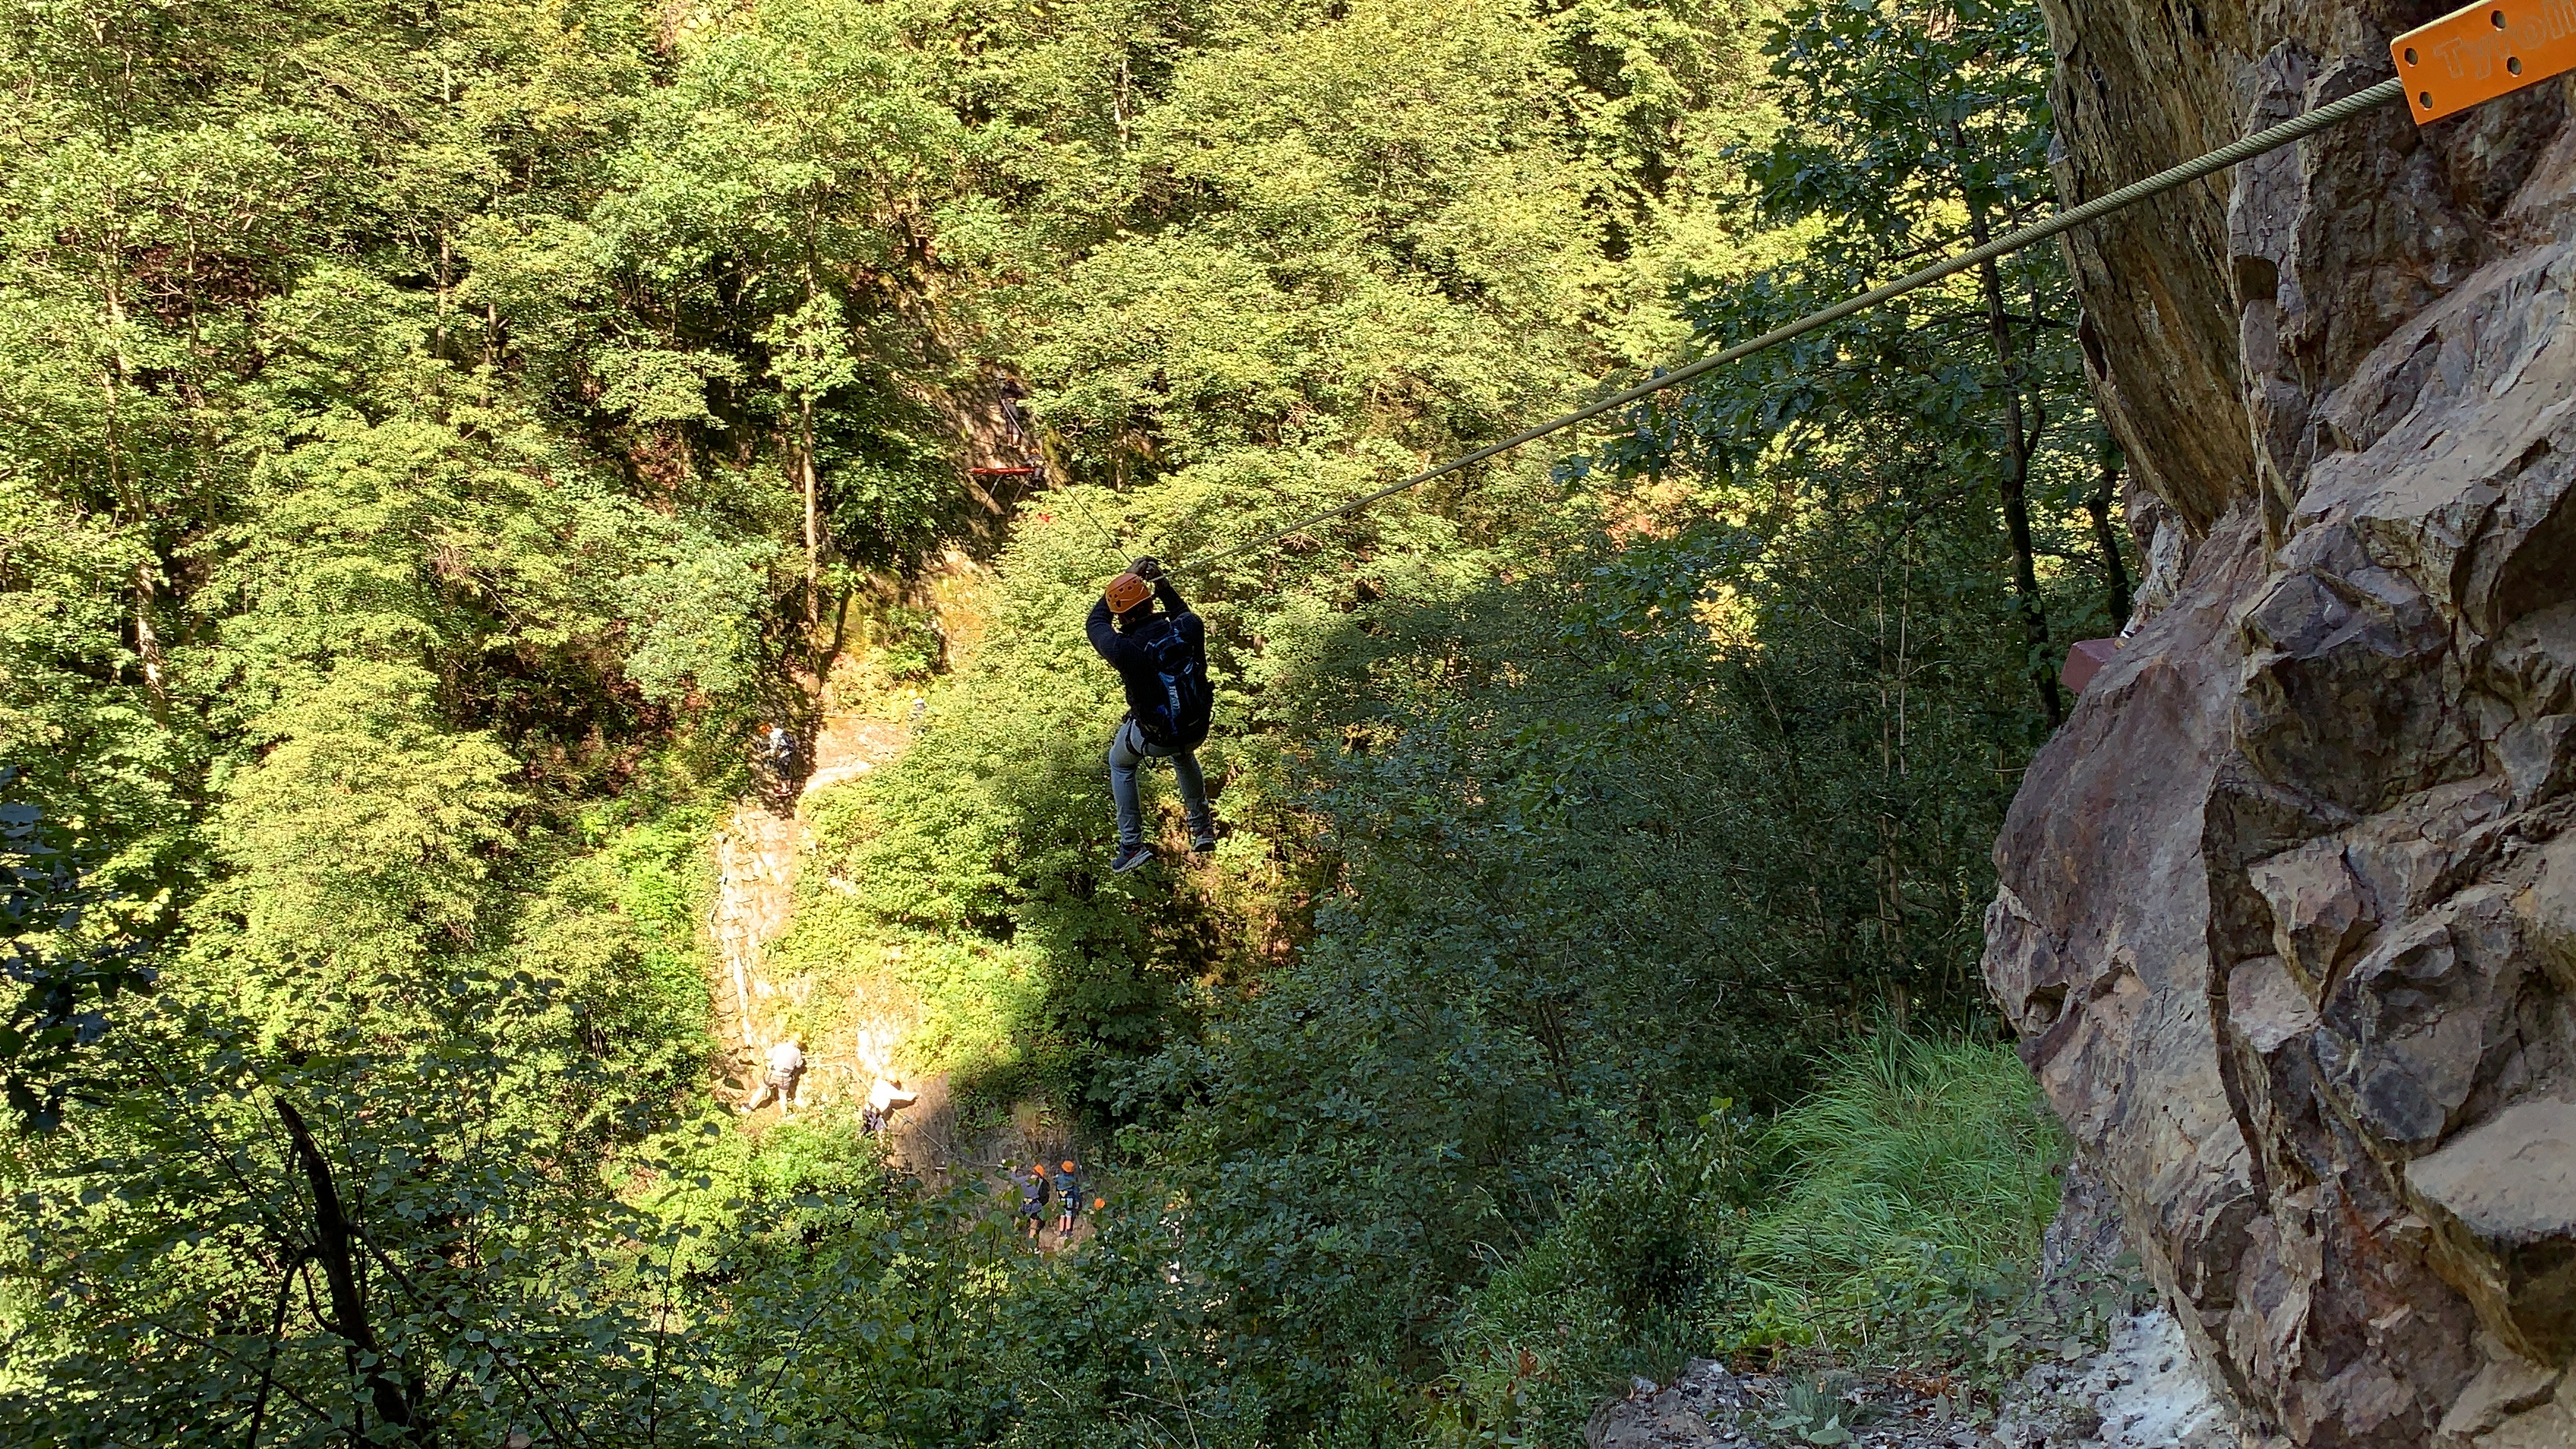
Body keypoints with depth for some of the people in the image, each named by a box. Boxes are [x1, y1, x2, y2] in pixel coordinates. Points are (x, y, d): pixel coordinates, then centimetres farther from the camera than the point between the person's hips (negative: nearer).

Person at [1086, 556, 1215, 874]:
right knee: (1182, 754, 40)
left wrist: (1127, 576, -2)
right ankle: (1202, 828, 47)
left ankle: (1132, 846, 30)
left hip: (1152, 738, -4)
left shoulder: (1125, 650, -30)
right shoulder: (1190, 627, -20)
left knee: (1120, 765, 30)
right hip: (1197, 728, 4)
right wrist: (1164, 585, 3)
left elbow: (1095, 624, -6)